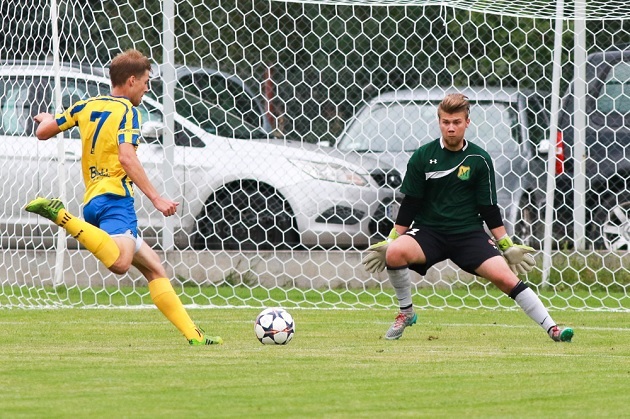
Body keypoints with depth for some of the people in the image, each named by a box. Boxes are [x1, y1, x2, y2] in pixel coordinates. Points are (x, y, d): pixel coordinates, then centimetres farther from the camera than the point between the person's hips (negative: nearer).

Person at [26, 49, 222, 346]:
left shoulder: (86, 106, 17)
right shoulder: (127, 111, -3)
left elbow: (43, 132, 18)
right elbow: (126, 157, -17)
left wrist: (47, 119, 42)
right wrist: (155, 198, -18)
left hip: (93, 201, 9)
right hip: (114, 197, -9)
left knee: (153, 267, 13)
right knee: (120, 263, -36)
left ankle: (193, 335, 8)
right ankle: (61, 216, -34)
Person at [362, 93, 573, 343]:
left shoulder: (479, 160, 0)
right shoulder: (422, 157, -1)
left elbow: (489, 208, 7)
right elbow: (409, 205, 5)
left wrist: (507, 246, 6)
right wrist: (391, 240, 3)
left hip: (469, 234, 0)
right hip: (429, 231, 0)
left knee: (504, 277, -20)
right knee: (395, 253, -31)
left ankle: (551, 329, -14)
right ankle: (406, 312, -7)